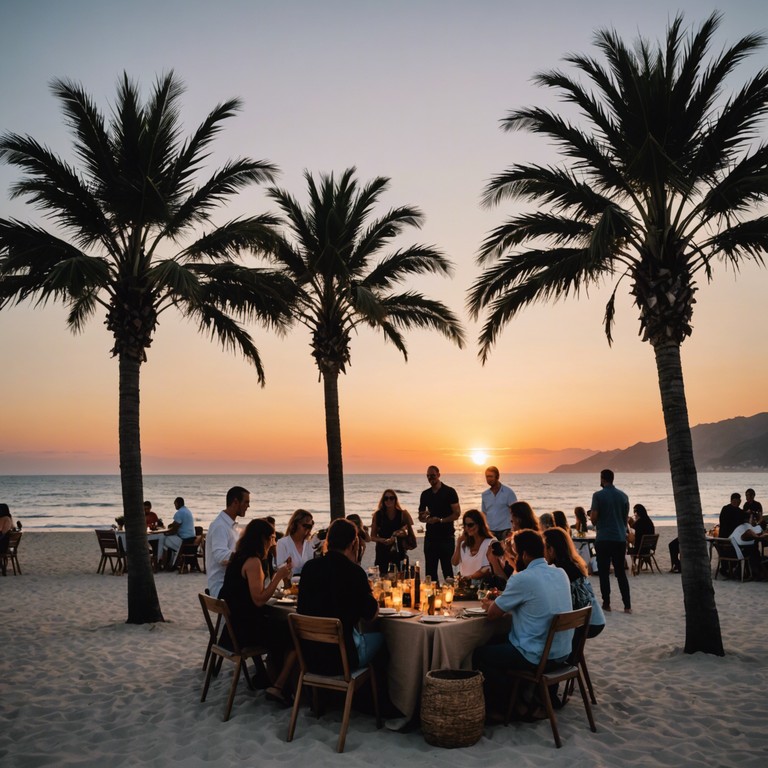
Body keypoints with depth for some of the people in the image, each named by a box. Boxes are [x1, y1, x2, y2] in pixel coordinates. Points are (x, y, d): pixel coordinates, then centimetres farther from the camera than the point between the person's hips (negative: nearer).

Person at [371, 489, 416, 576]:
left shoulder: (403, 514, 0)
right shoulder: (378, 515, 1)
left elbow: (411, 534, 7)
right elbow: (373, 537, 3)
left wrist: (405, 534, -15)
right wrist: (385, 540, -14)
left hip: (399, 551, 0)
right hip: (382, 552, 0)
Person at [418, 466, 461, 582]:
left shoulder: (449, 492, -3)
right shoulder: (425, 494, 11)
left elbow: (456, 514, -8)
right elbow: (420, 517, 17)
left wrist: (440, 520, -19)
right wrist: (424, 517, -7)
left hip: (446, 536, -5)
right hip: (430, 537, 5)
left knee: (447, 570, -3)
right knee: (430, 570, 6)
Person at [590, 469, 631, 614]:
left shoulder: (598, 495, -8)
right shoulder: (623, 495, 6)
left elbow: (593, 518, -11)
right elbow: (626, 518, 12)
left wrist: (593, 520, 11)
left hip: (603, 539, -4)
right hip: (620, 538, 4)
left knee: (604, 572, 5)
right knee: (621, 572, 9)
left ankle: (606, 604, 6)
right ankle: (627, 605, 6)